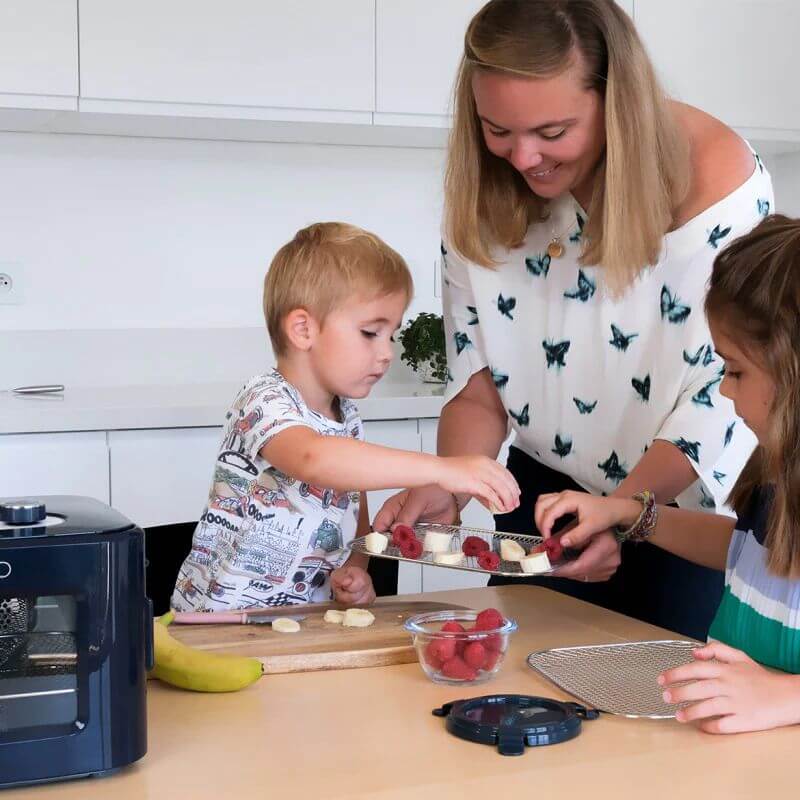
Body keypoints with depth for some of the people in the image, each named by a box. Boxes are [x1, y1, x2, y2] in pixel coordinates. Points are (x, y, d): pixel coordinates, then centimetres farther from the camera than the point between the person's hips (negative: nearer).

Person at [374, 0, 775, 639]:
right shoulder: (484, 191, -11)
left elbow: (723, 393, -22)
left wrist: (622, 509, -33)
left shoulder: (714, 177, -24)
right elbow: (478, 377, -6)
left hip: (688, 499, -3)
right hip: (549, 490, 4)